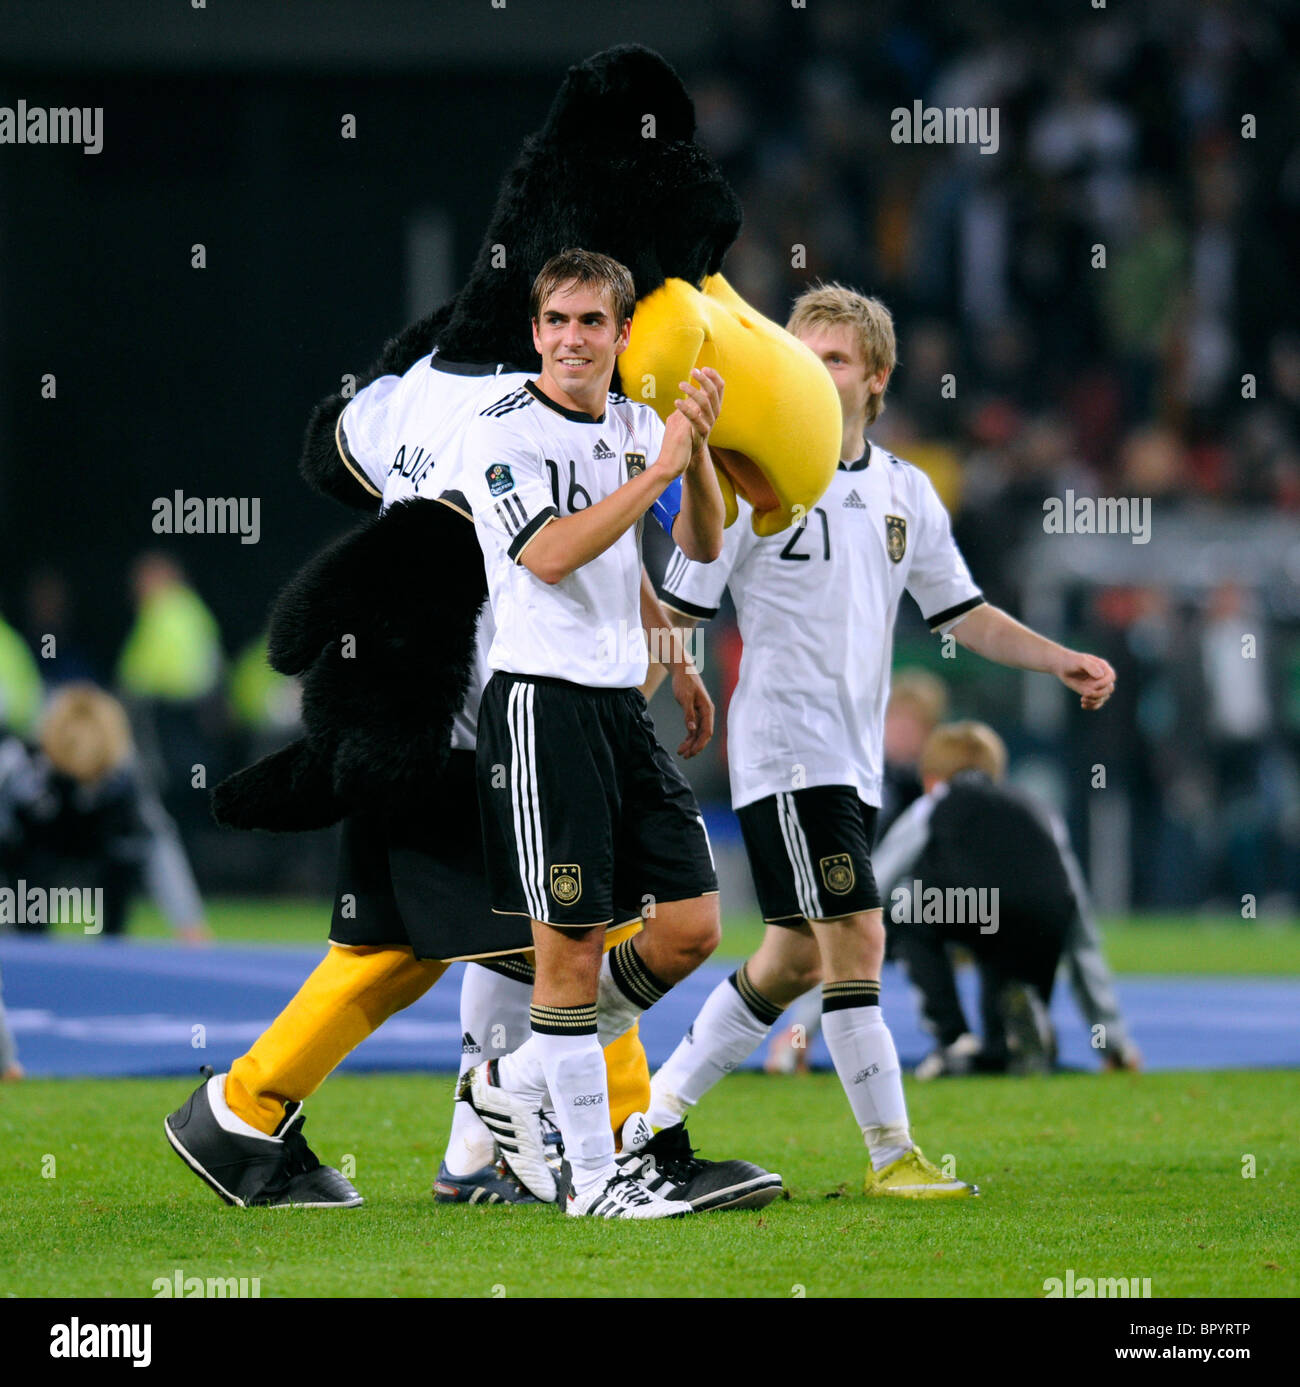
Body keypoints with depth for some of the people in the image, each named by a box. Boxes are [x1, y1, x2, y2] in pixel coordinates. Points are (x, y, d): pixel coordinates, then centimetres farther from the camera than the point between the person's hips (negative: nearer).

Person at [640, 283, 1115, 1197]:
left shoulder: (906, 493, 11)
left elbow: (963, 615, 16)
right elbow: (678, 613, -5)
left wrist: (1063, 662, 3)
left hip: (856, 761, 7)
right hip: (785, 746, -7)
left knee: (795, 961, 10)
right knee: (855, 939, -14)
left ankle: (655, 1117, 21)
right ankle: (892, 1154, -9)